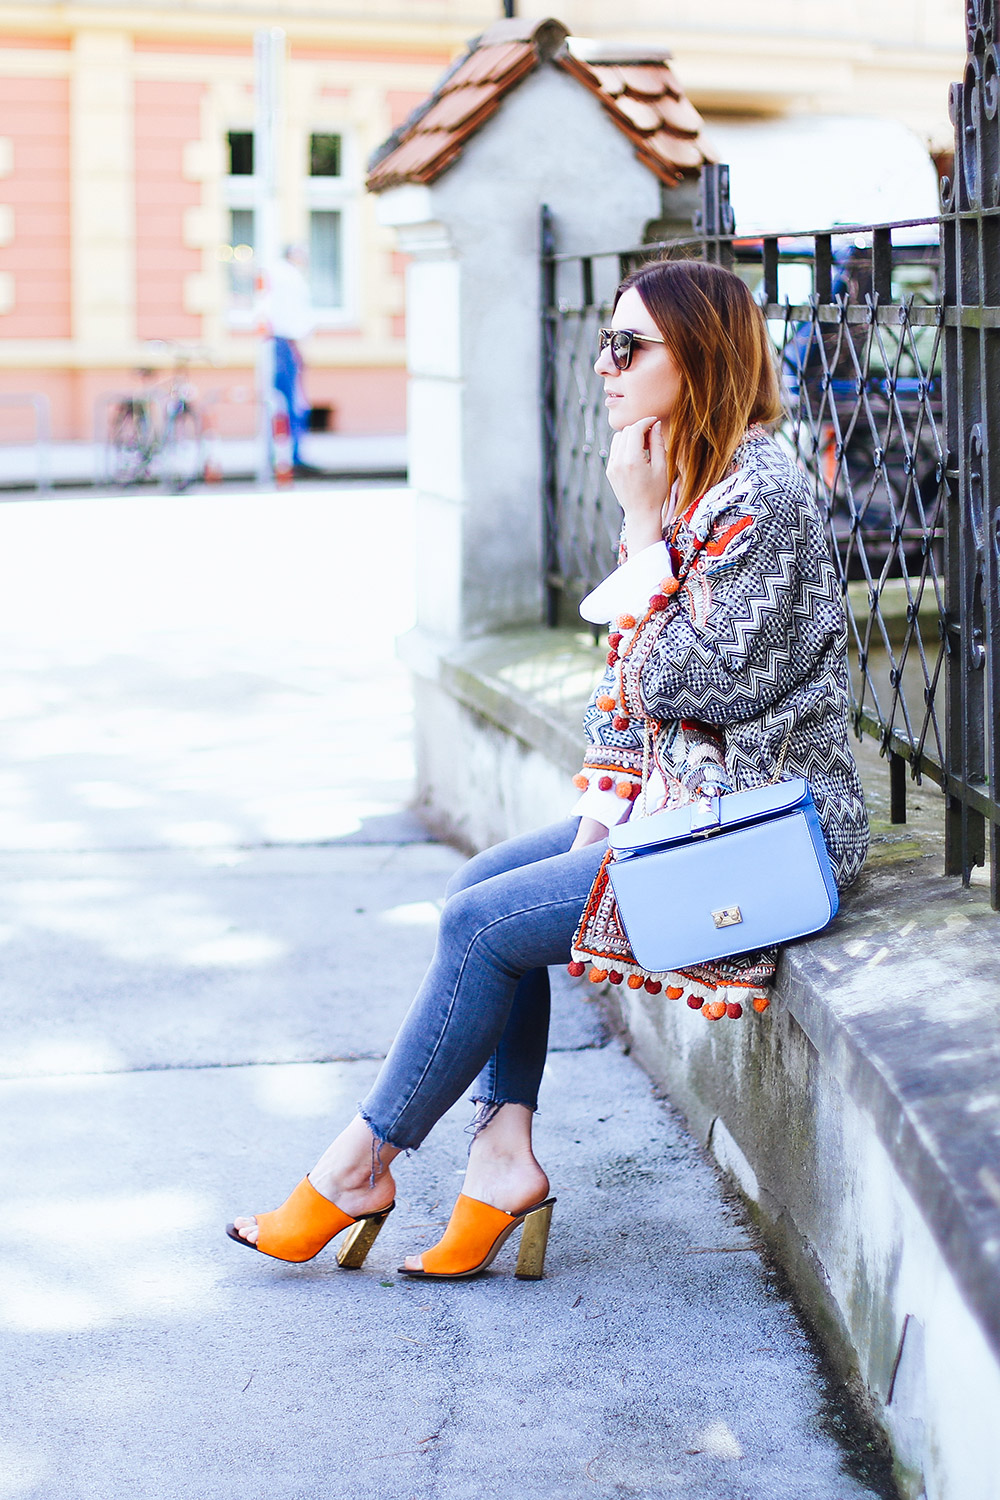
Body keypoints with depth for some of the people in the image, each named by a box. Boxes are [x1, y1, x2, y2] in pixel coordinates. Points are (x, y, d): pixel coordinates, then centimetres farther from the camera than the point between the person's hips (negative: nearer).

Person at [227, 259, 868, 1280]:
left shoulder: (760, 496, -19)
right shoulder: (681, 484, 10)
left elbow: (683, 682, -22)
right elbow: (628, 679, 15)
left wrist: (645, 531, -17)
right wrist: (604, 808, 4)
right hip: (683, 802, 10)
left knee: (486, 923, -10)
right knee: (484, 881, 6)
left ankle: (362, 1165, 6)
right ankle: (505, 1152, 0)